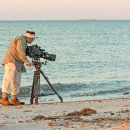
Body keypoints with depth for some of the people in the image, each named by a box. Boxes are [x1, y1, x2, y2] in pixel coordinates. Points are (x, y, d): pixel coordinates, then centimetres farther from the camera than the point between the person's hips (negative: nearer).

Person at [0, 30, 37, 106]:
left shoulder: (24, 42, 23)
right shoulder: (21, 39, -9)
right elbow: (20, 51, -21)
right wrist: (27, 61, -23)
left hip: (17, 65, 11)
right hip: (11, 62, -11)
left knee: (17, 82, 8)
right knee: (9, 79, -16)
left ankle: (14, 99, 9)